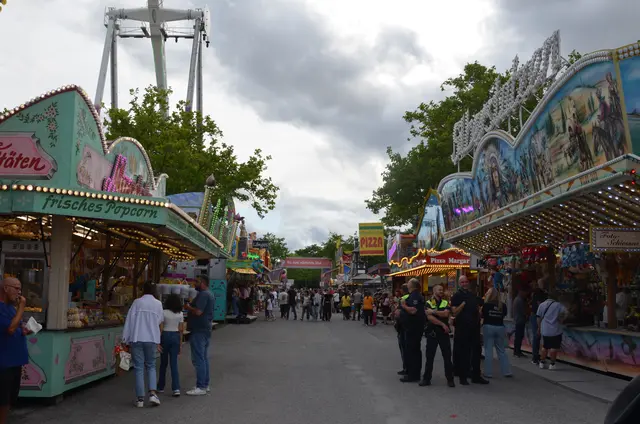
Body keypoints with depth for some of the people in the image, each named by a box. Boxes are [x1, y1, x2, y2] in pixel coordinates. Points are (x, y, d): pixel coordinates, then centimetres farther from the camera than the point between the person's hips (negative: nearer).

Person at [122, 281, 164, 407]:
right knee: (151, 366, 14)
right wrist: (157, 342, 19)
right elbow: (160, 323, 10)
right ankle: (153, 393, -4)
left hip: (136, 339, -1)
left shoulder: (137, 302, 2)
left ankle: (140, 398, 4)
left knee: (139, 368, 5)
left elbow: (129, 320, -2)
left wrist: (125, 339, 2)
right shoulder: (158, 304, 7)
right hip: (152, 339, 1)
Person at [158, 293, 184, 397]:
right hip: (176, 337, 2)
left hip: (165, 336, -2)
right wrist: (180, 344, 10)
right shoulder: (180, 314, 1)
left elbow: (161, 328, -9)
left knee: (163, 363, 11)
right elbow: (181, 330, 3)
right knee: (174, 363, 4)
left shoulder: (164, 313, -9)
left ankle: (161, 387, 23)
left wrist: (158, 341, -1)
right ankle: (176, 388, -6)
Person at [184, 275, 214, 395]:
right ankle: (205, 385, 20)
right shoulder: (208, 294, 17)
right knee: (204, 358, 14)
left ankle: (201, 387, -6)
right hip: (206, 330, 11)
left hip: (199, 331, -11)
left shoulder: (203, 294, -17)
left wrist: (188, 307, -10)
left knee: (198, 359, -7)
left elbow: (198, 311, -26)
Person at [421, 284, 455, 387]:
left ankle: (450, 379, 13)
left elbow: (446, 314, -12)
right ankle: (426, 378, 12)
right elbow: (430, 317, -12)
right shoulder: (428, 303, 2)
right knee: (429, 356, 4)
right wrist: (442, 324, -14)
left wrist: (434, 311, -14)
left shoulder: (446, 303, 8)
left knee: (447, 356, 4)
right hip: (432, 332, -1)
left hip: (444, 332, 1)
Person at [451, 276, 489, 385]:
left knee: (477, 351, 10)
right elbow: (454, 313, -12)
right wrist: (463, 304, -22)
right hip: (462, 328, -6)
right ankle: (463, 377, 9)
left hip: (474, 327, 6)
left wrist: (479, 320, 6)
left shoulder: (473, 295, 14)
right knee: (463, 353, 0)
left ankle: (476, 376, 20)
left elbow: (478, 309, 23)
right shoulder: (456, 296, -4)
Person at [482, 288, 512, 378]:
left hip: (488, 327, -3)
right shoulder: (503, 306, 0)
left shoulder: (486, 305, -9)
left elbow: (482, 315, -3)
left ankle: (488, 372, 2)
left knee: (488, 350, 1)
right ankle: (507, 371, 14)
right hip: (500, 328, 3)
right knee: (501, 350, 13)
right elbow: (504, 315, 6)